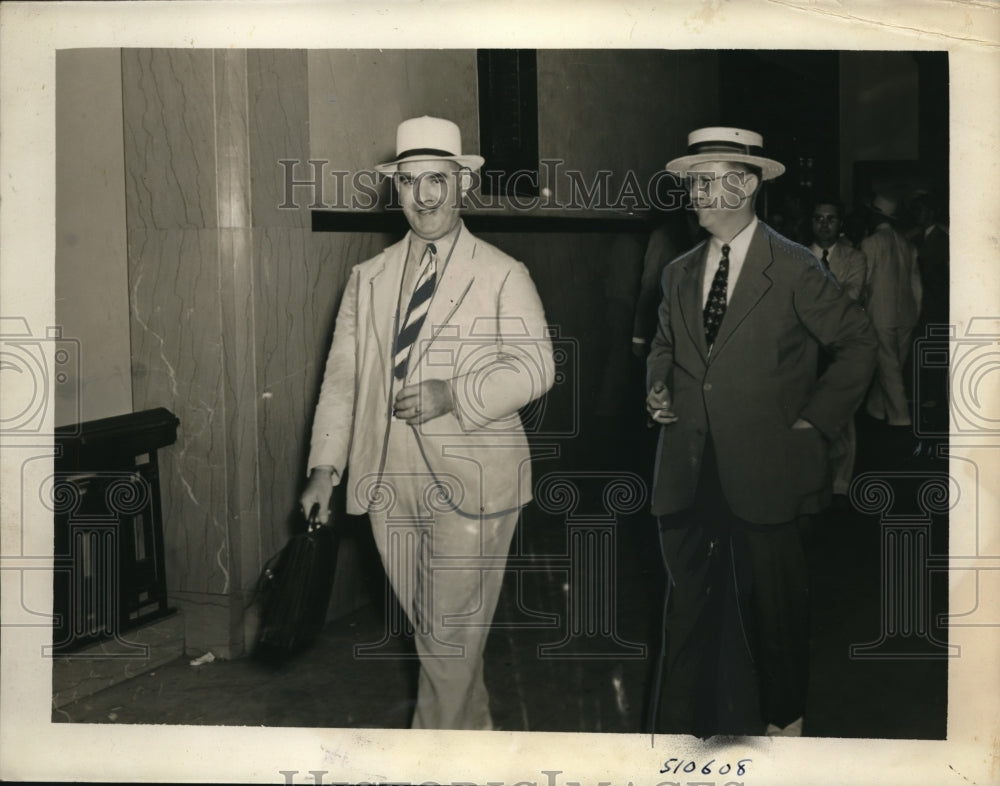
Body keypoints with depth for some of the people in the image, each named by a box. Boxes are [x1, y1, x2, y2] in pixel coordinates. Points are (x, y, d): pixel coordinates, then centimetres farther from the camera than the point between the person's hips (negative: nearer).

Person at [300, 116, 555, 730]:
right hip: (389, 483, 4)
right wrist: (325, 466, 3)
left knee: (454, 634, 0)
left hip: (471, 483, -4)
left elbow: (535, 366, -6)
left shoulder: (502, 275, 0)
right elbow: (343, 374, 9)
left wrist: (454, 395, -20)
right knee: (429, 631, 15)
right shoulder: (369, 279, 11)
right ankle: (476, 730, 37)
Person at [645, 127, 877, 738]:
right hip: (690, 474, 5)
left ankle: (785, 720, 33)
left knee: (775, 607, 10)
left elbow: (858, 343, -1)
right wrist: (658, 387, 3)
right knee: (688, 602, 11)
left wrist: (818, 418, -5)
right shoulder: (679, 274, 10)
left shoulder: (795, 269, -7)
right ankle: (680, 725, 23)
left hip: (766, 471, -4)